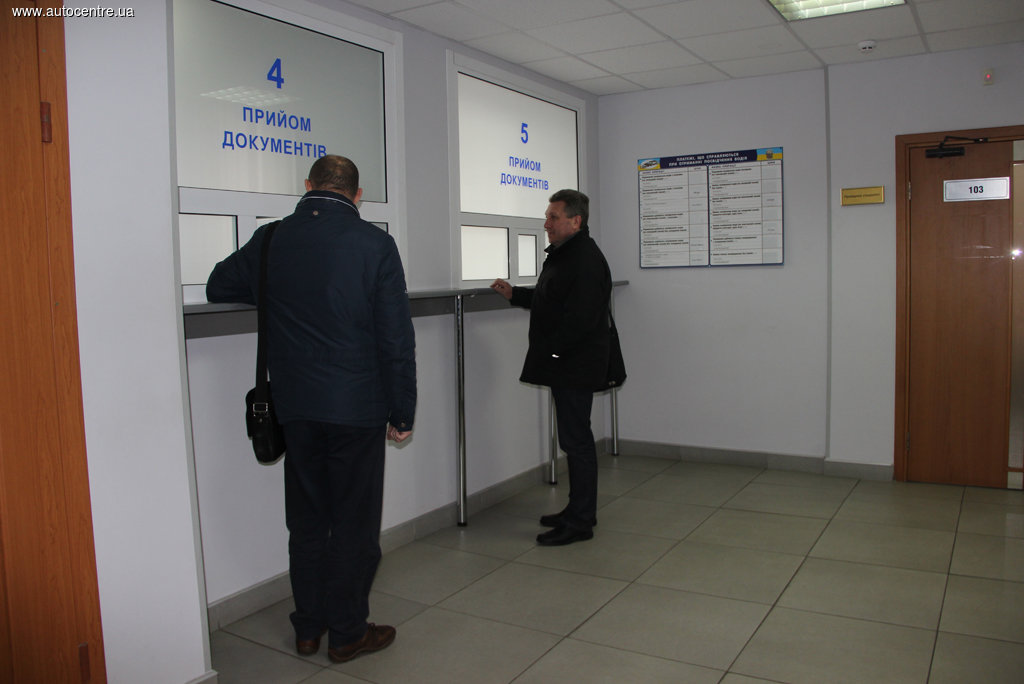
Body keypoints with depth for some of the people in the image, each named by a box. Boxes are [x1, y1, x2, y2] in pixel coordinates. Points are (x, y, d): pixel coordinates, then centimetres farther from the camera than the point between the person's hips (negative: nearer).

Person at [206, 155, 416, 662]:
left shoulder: (271, 239, 1)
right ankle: (347, 632, 20)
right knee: (354, 522, 9)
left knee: (306, 519, 16)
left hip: (295, 406, 4)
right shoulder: (374, 243, -10)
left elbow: (219, 287, 18)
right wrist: (402, 412, -3)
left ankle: (308, 628, 29)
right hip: (357, 407, -4)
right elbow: (396, 339, -10)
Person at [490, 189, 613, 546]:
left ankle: (580, 521, 7)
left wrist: (549, 352, -20)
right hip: (564, 366, 11)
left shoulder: (586, 261, -18)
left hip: (576, 367, -11)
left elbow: (580, 319, -25)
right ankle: (579, 511, 29)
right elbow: (546, 300, 25)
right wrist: (513, 294, 14)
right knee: (576, 438, 17)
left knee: (576, 440, -4)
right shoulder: (562, 254, 16)